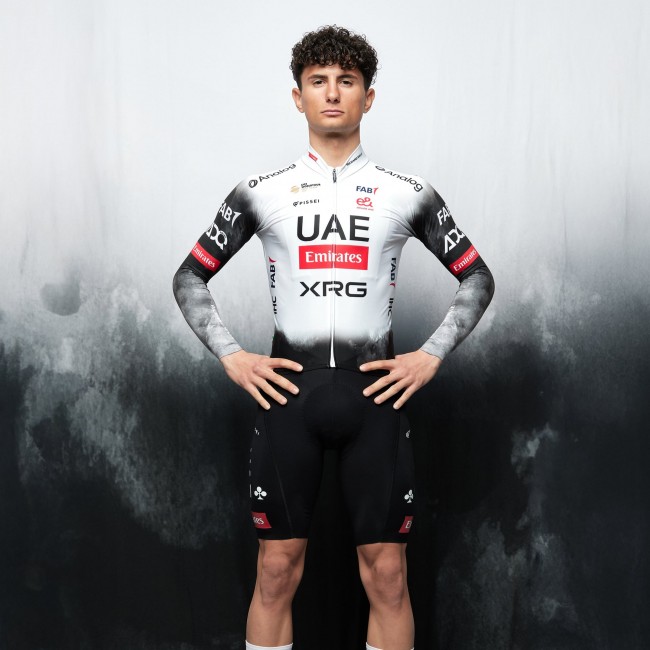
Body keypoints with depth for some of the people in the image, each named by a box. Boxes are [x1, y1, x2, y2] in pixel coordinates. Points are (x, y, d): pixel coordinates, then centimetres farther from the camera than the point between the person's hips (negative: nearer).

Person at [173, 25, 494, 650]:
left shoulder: (406, 193, 6)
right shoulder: (261, 192, 6)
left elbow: (477, 278, 12)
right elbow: (190, 277, 11)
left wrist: (431, 356, 0)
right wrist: (231, 356, -1)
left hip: (375, 390, 0)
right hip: (287, 387, 0)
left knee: (386, 574, 3)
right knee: (277, 570, 4)